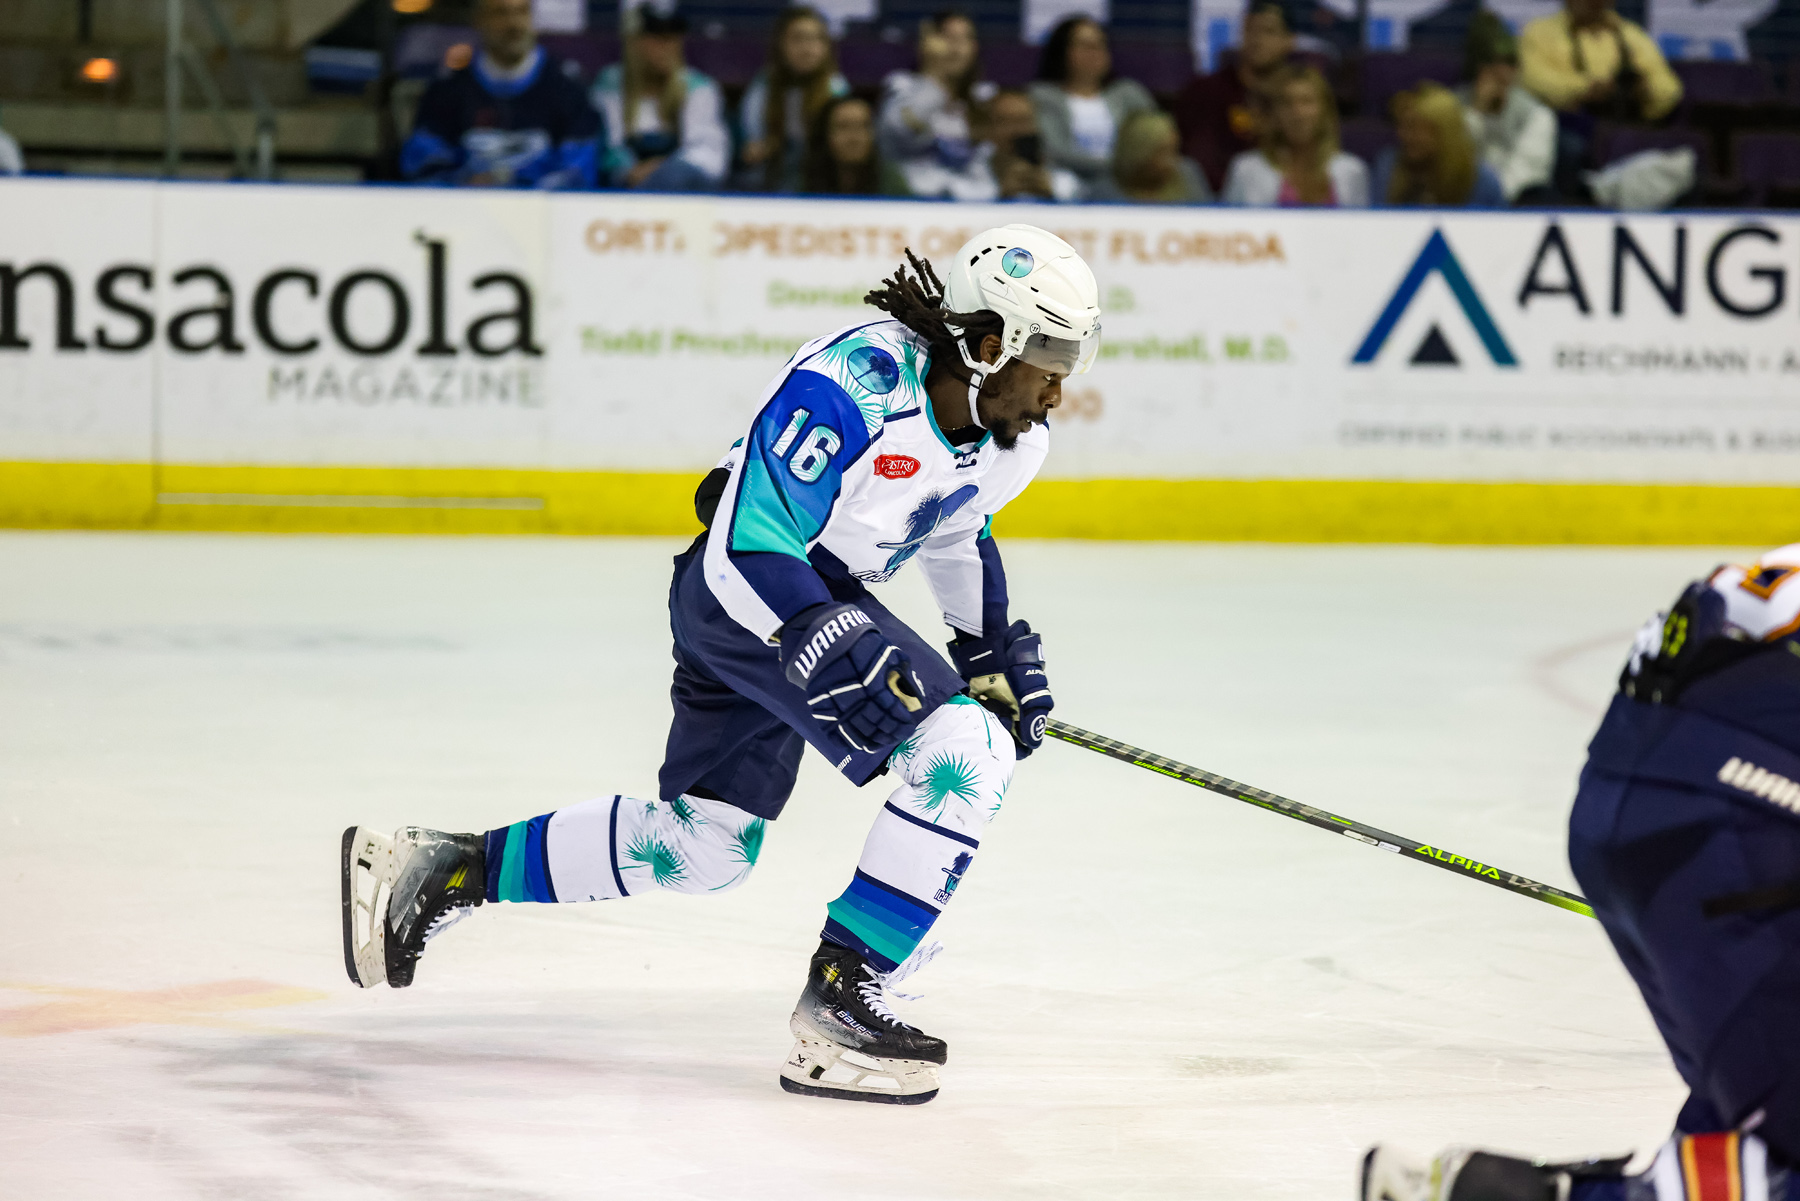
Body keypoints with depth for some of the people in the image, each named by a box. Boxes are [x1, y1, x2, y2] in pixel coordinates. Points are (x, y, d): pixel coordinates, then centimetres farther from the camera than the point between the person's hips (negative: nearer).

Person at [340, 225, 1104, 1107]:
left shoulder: (1012, 439, 0)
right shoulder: (853, 384, -27)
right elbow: (747, 545, -28)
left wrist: (991, 648, 14)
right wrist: (832, 654, -38)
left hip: (825, 603, 10)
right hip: (743, 588, -10)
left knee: (703, 845, 16)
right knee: (963, 753, -22)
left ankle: (443, 871, 29)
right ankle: (835, 1011, -19)